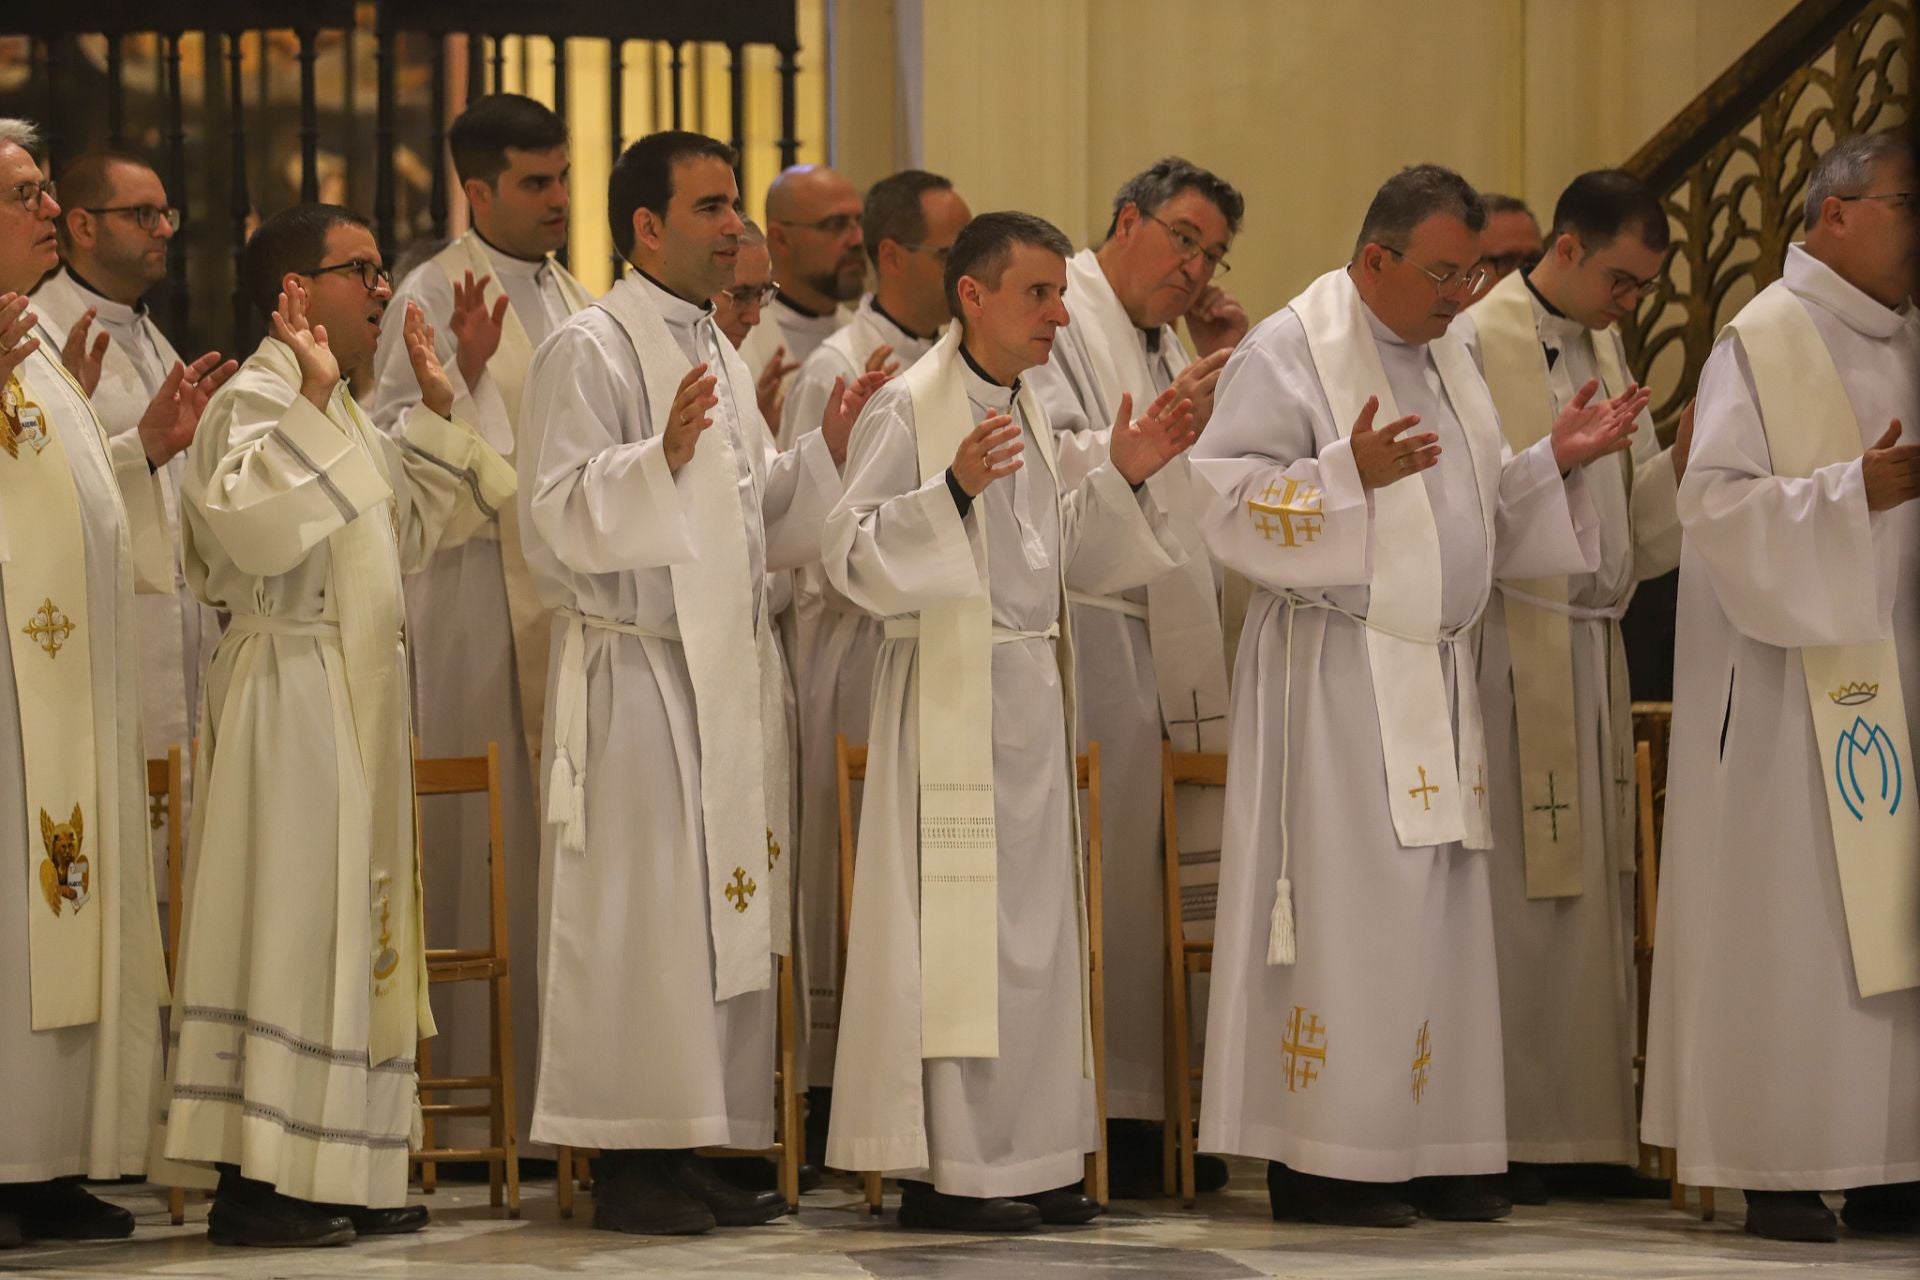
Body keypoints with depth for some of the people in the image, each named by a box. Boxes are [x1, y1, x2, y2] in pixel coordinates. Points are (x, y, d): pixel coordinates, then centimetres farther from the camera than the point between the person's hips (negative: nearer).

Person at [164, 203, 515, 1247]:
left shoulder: (337, 411, 18)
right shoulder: (256, 400, -13)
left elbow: (412, 529, 25)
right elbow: (253, 521, -31)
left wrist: (437, 412, 19)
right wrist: (314, 401, -30)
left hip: (354, 701, 10)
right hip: (288, 699, -10)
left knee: (348, 922, 10)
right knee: (285, 921, -10)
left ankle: (339, 1177, 14)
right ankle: (254, 1184, -7)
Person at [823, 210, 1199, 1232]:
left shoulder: (1025, 409, 15)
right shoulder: (910, 406, -10)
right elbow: (851, 553, -16)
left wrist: (1122, 478, 9)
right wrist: (952, 488, -28)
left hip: (1033, 690, 8)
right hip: (950, 689, -8)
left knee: (1034, 926, 9)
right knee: (955, 922, -7)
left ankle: (1023, 1159, 15)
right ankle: (940, 1172, -3)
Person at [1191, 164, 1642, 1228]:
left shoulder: (1446, 355, 17)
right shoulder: (1290, 350, -6)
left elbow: (1483, 513, 23)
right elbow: (1230, 500, -14)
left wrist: (1557, 460, 6)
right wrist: (1351, 471, -25)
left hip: (1438, 675, 8)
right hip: (1338, 672, -8)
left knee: (1440, 910, 6)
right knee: (1346, 909, -10)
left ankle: (1429, 1151, 10)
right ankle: (1320, 1162, -6)